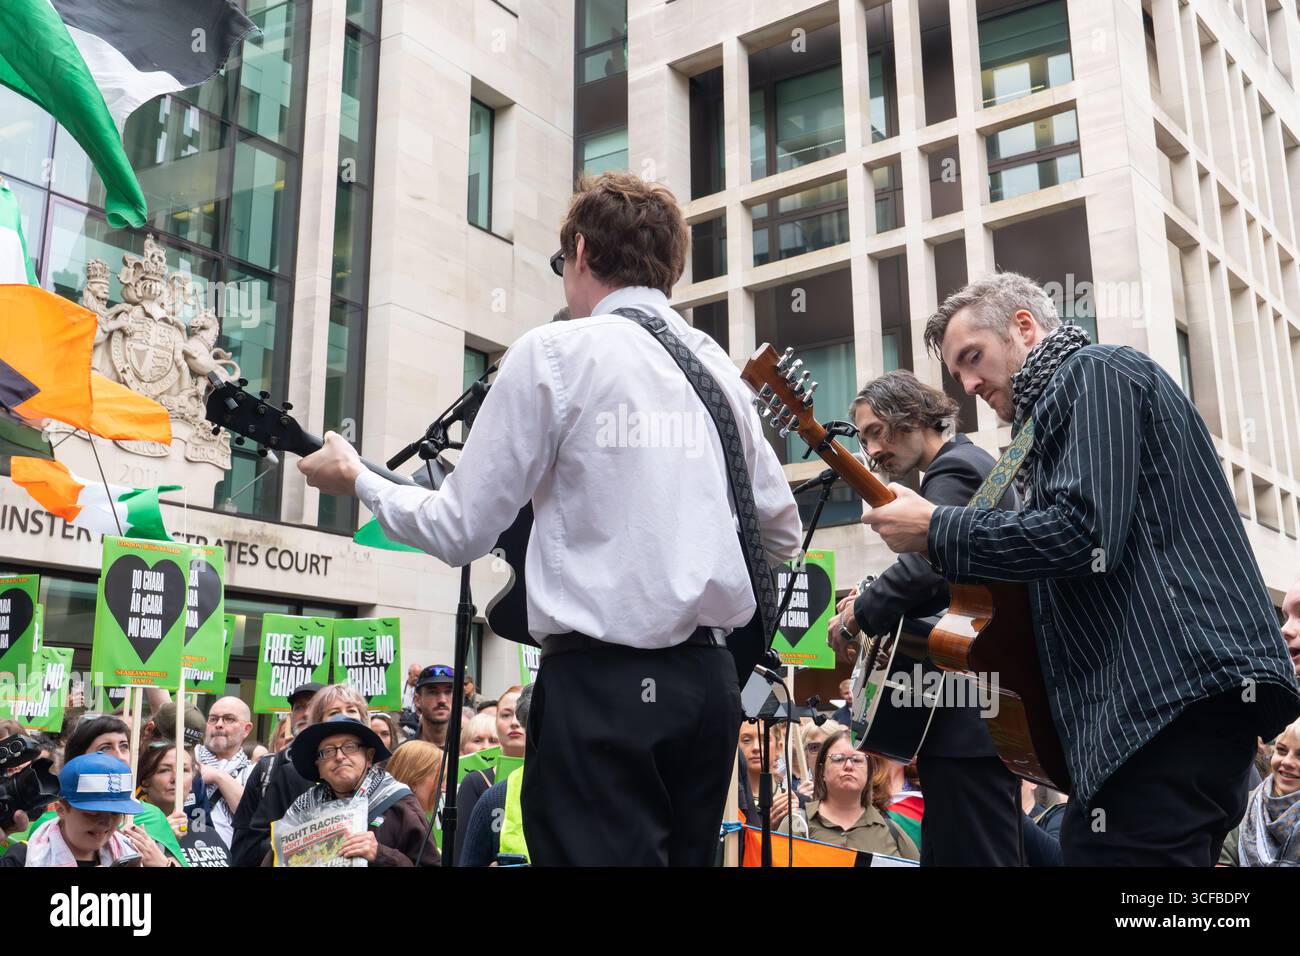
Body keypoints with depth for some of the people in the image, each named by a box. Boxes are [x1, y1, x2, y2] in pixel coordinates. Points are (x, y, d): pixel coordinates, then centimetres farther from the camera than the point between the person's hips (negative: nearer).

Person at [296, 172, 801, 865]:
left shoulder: (554, 352, -4)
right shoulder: (719, 366, 11)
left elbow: (460, 530, -3)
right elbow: (783, 533, 16)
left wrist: (358, 481, 13)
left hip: (601, 681, -6)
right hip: (709, 679, 6)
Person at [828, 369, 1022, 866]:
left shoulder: (954, 469, -9)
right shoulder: (975, 464, 23)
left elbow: (925, 566, -25)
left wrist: (857, 615, -10)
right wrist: (880, 604, 14)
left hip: (967, 705, -11)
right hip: (993, 700, 11)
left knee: (971, 853, -9)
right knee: (943, 848, 14)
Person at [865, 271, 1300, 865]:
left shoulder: (1095, 372, -3)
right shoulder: (1064, 400, 27)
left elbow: (1080, 535, -18)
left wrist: (933, 530, -8)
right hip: (1163, 694, 11)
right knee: (1089, 848, 12)